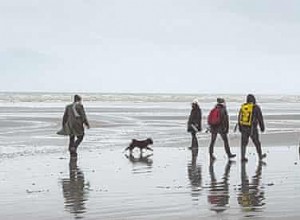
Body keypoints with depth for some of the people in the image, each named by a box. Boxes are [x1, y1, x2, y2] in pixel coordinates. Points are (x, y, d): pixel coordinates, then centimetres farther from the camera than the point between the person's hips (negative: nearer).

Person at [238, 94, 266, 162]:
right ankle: (260, 156, 29)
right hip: (252, 128, -3)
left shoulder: (243, 107, 1)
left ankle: (243, 157, 1)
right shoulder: (256, 108, -12)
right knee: (256, 142, 14)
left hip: (244, 127, 3)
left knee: (244, 143, 9)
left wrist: (240, 127, 19)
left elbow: (240, 118, 8)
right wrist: (262, 127, 4)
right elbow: (260, 118, -7)